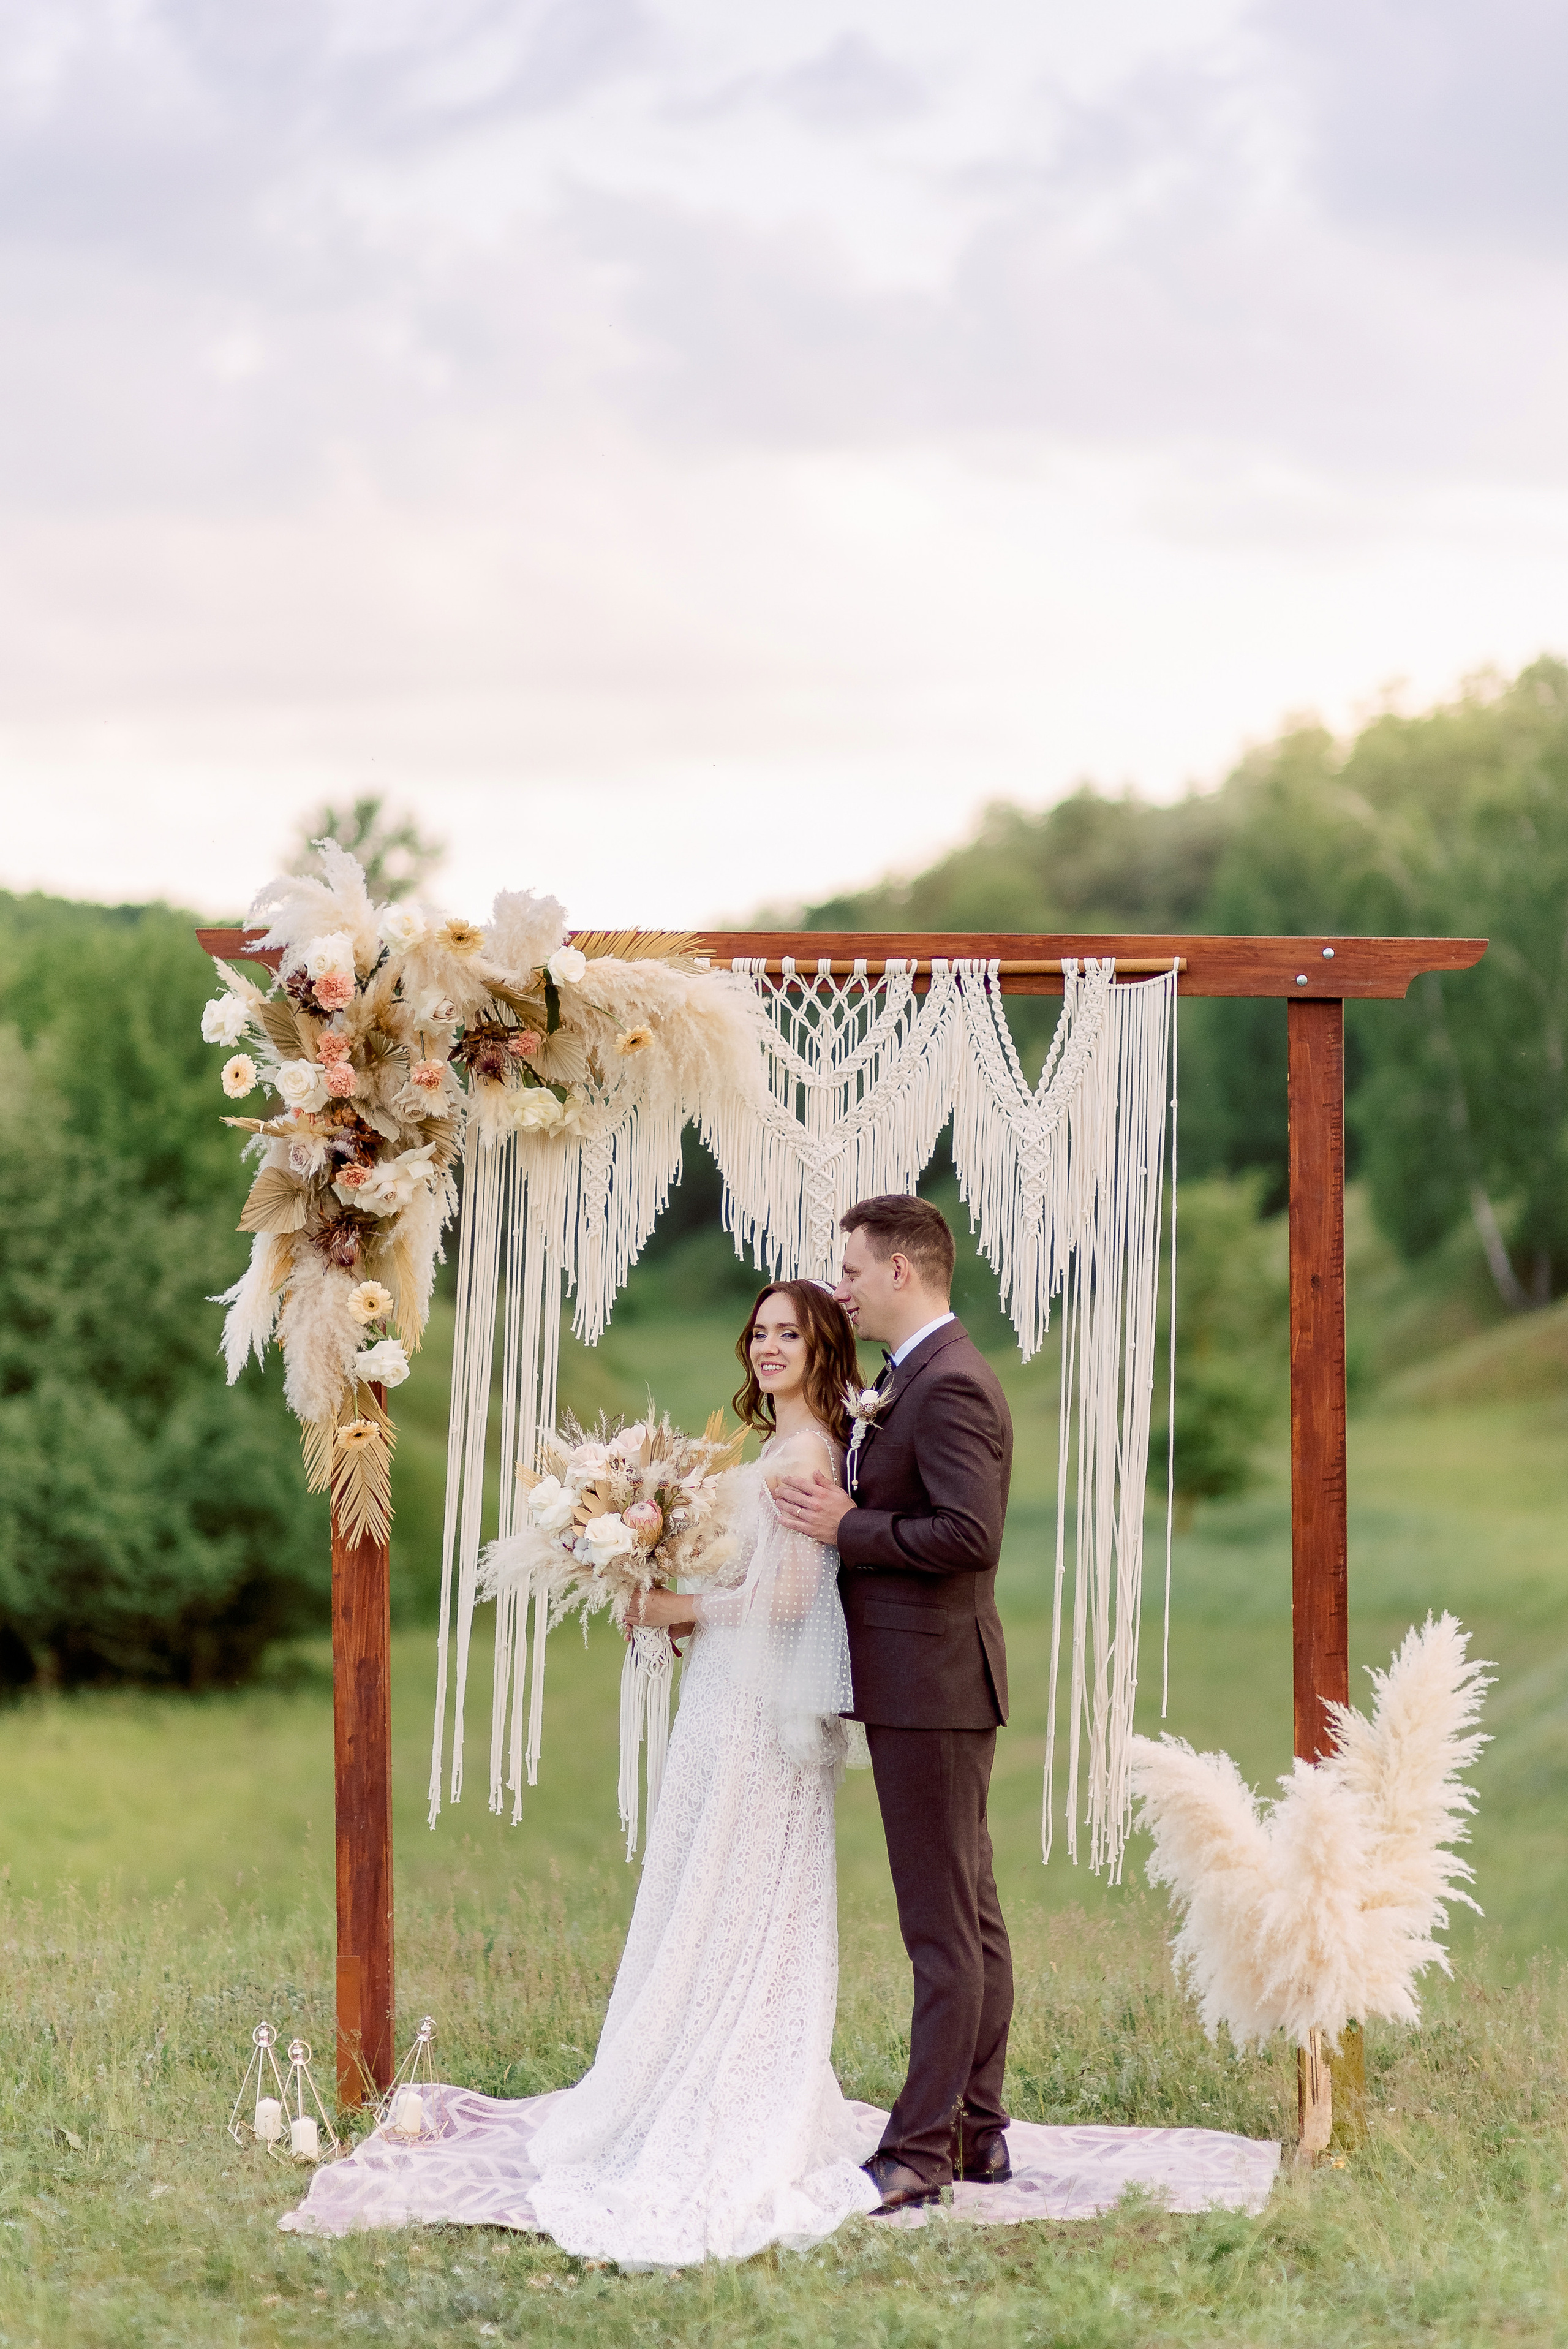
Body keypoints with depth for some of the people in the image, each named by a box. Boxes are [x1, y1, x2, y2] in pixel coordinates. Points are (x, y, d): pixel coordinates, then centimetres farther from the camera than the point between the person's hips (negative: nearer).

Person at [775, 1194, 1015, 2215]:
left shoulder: (950, 1384, -17)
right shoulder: (921, 1377, 16)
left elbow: (970, 1533, -26)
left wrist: (848, 1529, -18)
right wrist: (847, 1511, 4)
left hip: (931, 1685, -11)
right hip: (923, 1682, 11)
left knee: (944, 1927, -6)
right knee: (970, 1914, 14)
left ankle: (920, 2152, -3)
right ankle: (978, 2131, 21)